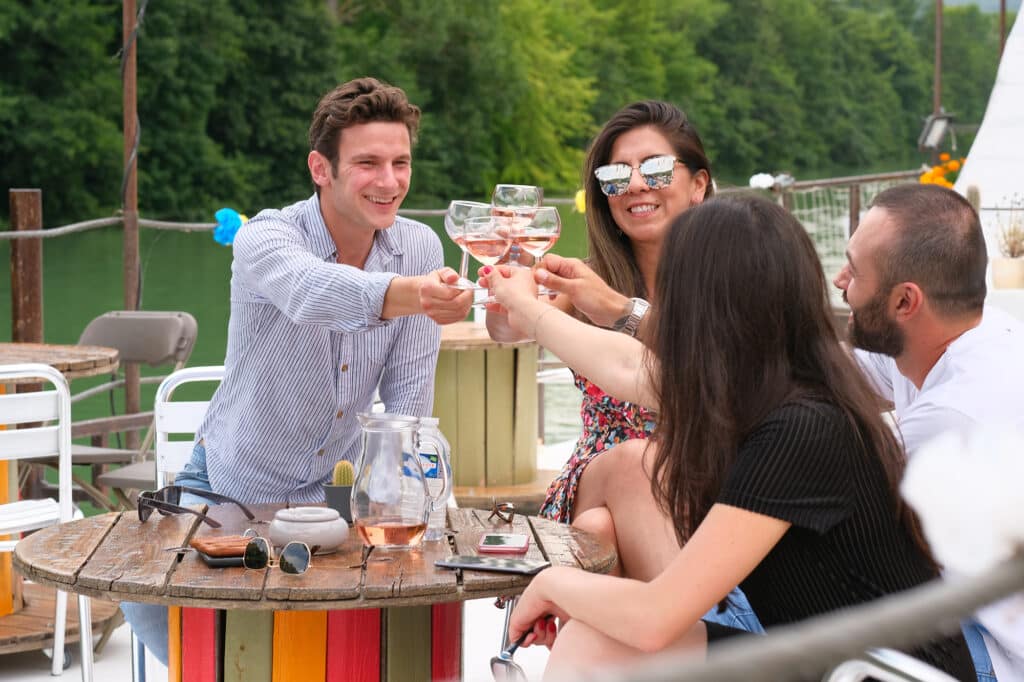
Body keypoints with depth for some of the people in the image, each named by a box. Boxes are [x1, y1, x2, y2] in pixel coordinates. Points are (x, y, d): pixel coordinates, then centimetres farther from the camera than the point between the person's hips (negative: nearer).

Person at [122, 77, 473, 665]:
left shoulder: (419, 248, -9)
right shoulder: (266, 238, -23)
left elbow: (409, 399, -6)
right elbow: (311, 292, -48)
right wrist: (404, 295, -68)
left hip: (334, 488, 4)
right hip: (231, 482, -3)